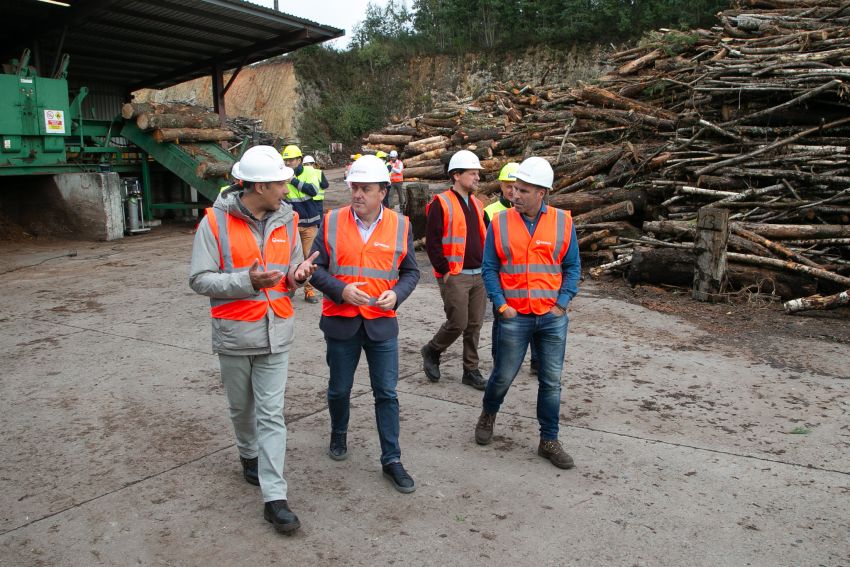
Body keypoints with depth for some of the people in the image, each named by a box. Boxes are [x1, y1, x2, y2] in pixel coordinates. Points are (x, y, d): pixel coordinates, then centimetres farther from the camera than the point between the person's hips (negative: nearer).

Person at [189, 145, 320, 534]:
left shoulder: (286, 220, 2)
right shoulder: (216, 221, -10)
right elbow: (199, 279, -11)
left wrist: (296, 274, -11)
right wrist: (246, 281, -25)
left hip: (275, 332, 2)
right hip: (234, 332, -1)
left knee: (271, 414, -1)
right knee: (242, 407, 18)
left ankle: (274, 497, 2)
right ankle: (249, 455, 46)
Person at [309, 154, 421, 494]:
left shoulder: (400, 225, -1)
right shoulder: (332, 222, -3)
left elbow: (410, 271, 6)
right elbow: (316, 268, -1)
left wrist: (396, 294, -13)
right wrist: (341, 290, -18)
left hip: (382, 322, 0)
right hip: (340, 321, 0)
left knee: (386, 394, 3)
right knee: (339, 389, 16)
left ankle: (391, 460, 15)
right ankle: (339, 434, 44)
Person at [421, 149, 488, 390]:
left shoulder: (476, 204, 15)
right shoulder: (441, 204, -9)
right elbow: (432, 242, -12)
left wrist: (486, 266, 14)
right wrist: (444, 271, -13)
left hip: (479, 275, 7)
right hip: (454, 277, -7)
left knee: (475, 325, 9)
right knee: (457, 323, -7)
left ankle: (471, 371, 20)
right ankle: (431, 351, 20)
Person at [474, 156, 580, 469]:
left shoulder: (562, 222, 0)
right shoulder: (499, 222, -2)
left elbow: (572, 267, 5)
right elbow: (489, 268, 1)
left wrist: (563, 302, -4)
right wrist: (501, 305, -7)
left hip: (553, 317, 1)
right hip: (514, 317, -1)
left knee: (551, 382, 7)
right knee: (503, 375, 9)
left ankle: (549, 440, 21)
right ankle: (488, 415, 38)